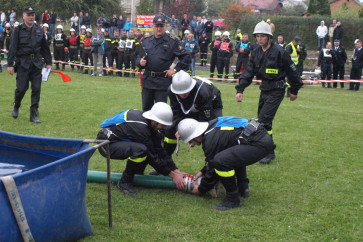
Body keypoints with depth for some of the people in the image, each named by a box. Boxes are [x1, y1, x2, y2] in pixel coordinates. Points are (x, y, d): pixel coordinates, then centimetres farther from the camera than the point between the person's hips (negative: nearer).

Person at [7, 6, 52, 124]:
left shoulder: (39, 30, 9)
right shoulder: (18, 30, -2)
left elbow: (45, 48, 14)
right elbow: (12, 48, -5)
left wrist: (48, 62, 11)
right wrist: (10, 64, -10)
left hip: (36, 63, 3)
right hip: (22, 63, -3)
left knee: (36, 88, -1)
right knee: (21, 87, -3)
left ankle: (34, 115, 6)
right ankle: (16, 107, 26)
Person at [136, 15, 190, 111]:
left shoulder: (172, 42, -2)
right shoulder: (146, 41, 11)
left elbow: (186, 57, -2)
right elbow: (138, 57, 19)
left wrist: (175, 69, -7)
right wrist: (140, 62, -3)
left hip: (163, 81, -4)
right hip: (147, 80, 4)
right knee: (146, 108, 13)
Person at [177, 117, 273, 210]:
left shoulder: (210, 140, -13)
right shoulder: (211, 125, 15)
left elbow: (212, 170, -1)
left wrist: (200, 190, 14)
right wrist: (203, 171, 33)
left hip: (260, 144, -11)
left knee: (221, 160, -23)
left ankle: (233, 199, -6)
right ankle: (241, 188, 26)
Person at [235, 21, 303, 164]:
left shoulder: (279, 52, -14)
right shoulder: (256, 52, 6)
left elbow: (291, 71, -5)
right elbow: (248, 72, 5)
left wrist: (294, 91, 3)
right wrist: (240, 90, -6)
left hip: (276, 91, -7)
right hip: (264, 90, 7)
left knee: (264, 120, -14)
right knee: (262, 120, 11)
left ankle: (269, 152, -6)